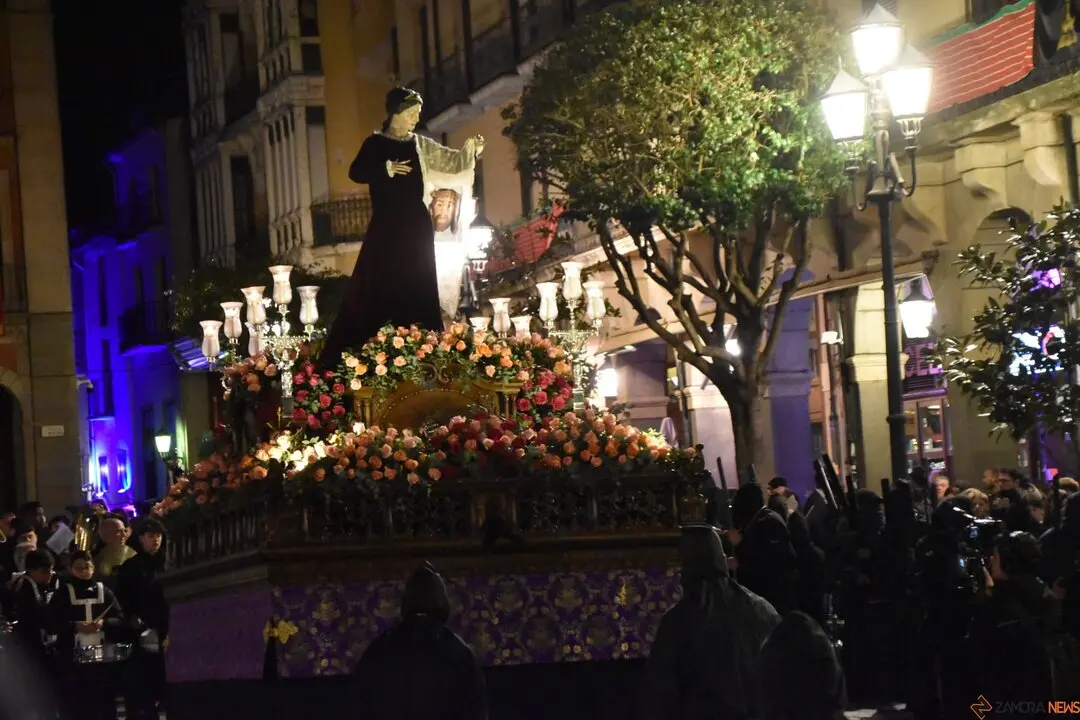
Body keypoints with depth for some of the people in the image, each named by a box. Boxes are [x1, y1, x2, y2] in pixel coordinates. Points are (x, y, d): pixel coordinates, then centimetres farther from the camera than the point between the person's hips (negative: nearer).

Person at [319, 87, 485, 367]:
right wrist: (387, 168, -22)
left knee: (416, 287, 5)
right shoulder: (375, 144, -2)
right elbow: (356, 172, -14)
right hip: (385, 226, -4)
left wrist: (471, 149, -11)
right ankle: (342, 352, 2)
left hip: (416, 225, 4)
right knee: (374, 286, -4)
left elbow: (453, 162, 6)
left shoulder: (420, 145, 8)